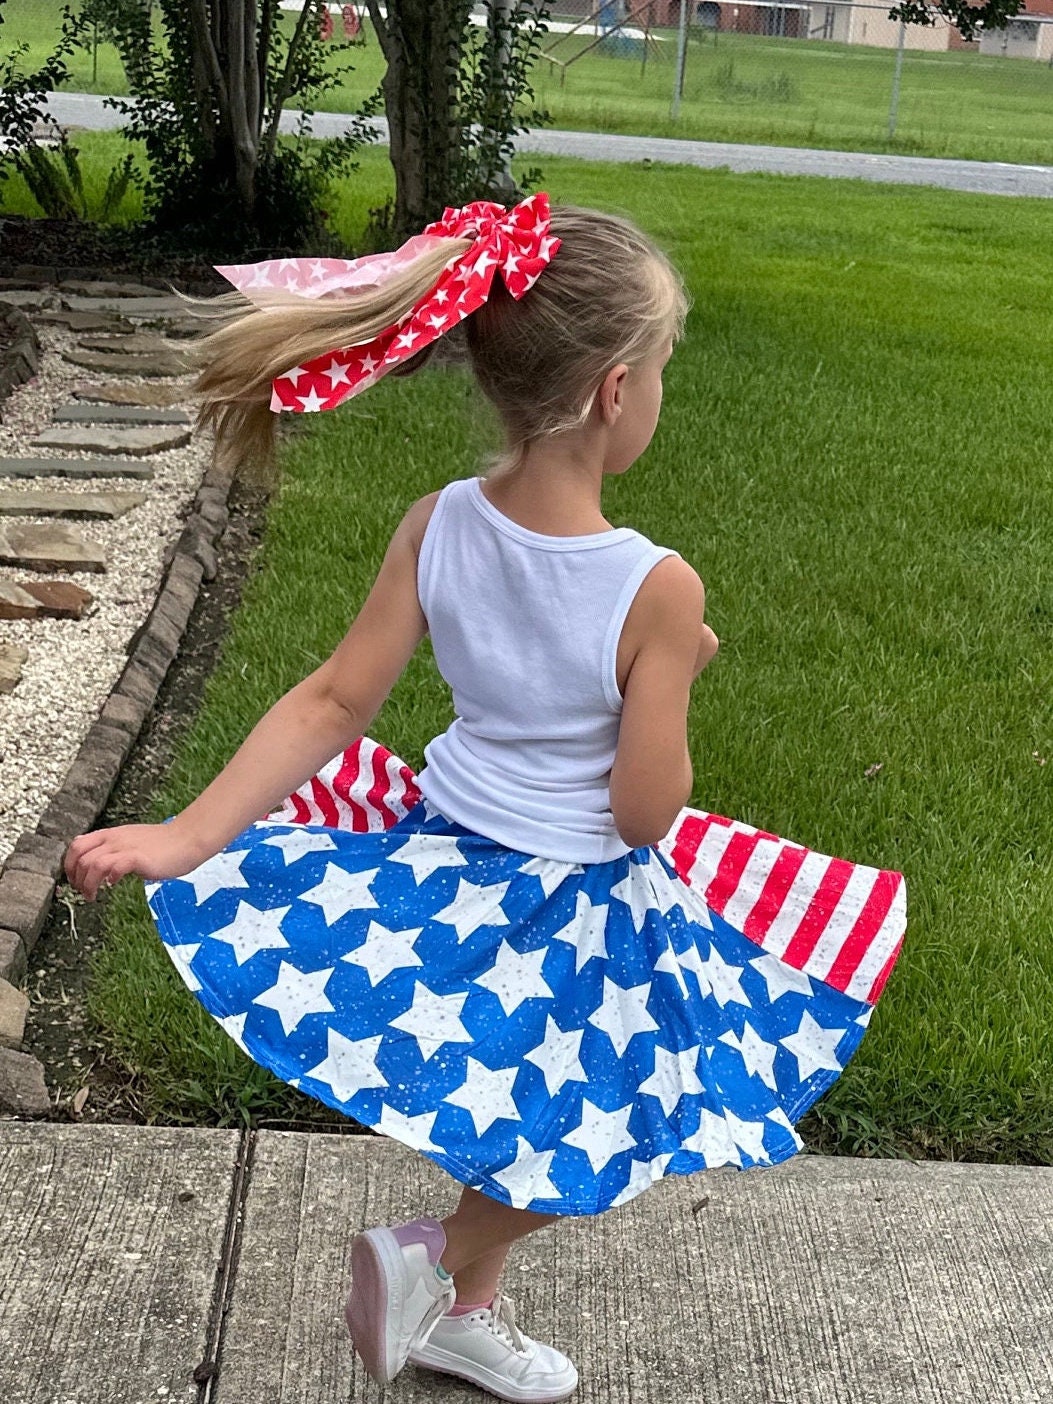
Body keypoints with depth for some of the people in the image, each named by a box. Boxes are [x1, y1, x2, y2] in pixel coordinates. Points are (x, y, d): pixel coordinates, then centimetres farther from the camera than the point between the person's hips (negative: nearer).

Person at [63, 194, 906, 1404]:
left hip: (440, 852, 6)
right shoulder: (657, 590, -27)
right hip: (573, 906, -6)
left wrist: (186, 836, -11)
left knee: (503, 1110, 30)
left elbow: (329, 702, -14)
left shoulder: (435, 527, -13)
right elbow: (644, 814, -20)